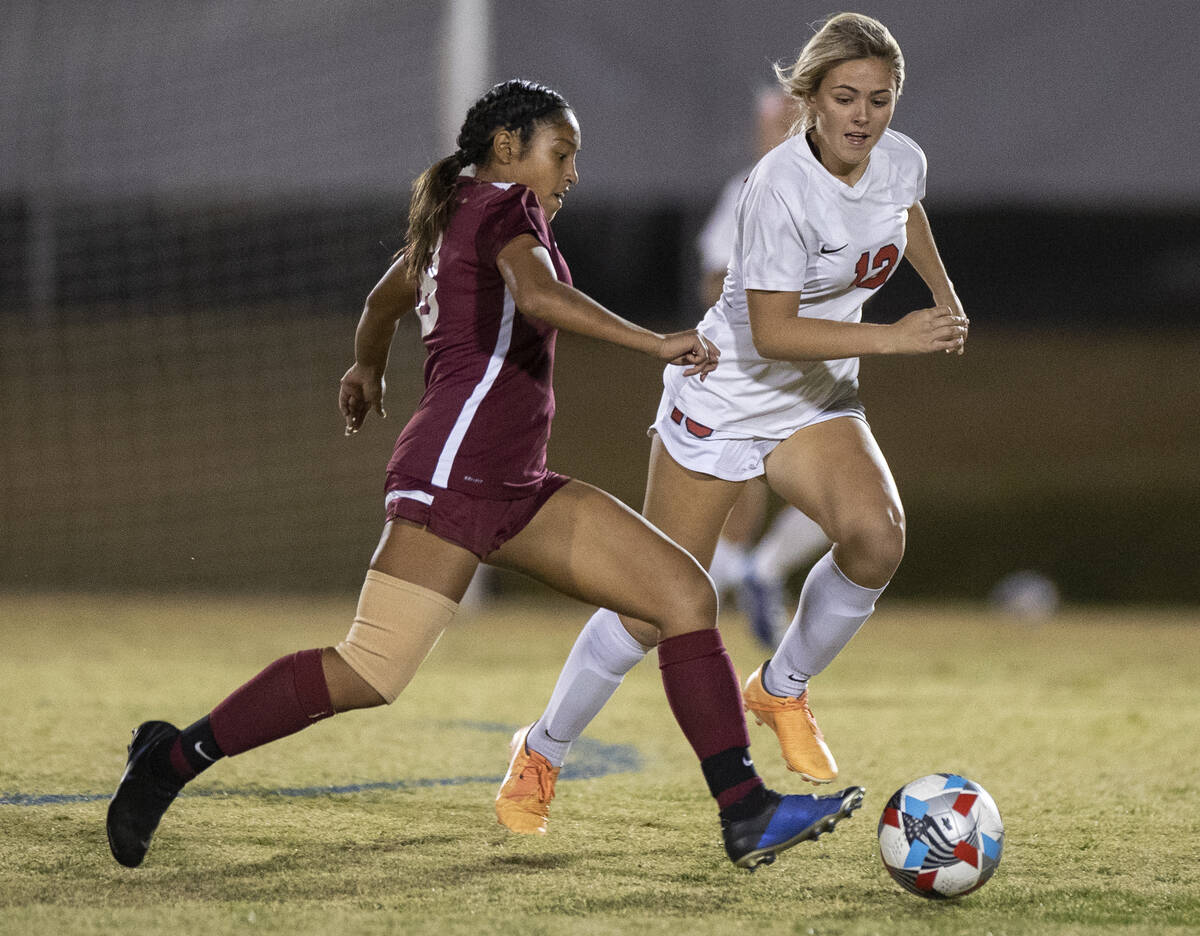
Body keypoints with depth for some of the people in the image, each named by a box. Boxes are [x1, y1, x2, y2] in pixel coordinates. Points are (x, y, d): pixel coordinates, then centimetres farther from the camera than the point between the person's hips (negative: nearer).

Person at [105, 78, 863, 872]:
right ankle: (176, 756, -3)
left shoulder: (451, 214, 23)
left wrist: (367, 369, 62)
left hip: (514, 489, 10)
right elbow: (537, 294, -26)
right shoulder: (505, 207, -4)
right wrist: (657, 344, -27)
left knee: (687, 594, 0)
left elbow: (387, 299, 42)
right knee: (370, 674, -18)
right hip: (454, 472, -10)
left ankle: (747, 813, -6)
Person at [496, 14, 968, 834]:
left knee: (876, 535, -24)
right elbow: (773, 332, -29)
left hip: (819, 402, 5)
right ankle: (543, 754, 21)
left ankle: (781, 690, 1)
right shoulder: (781, 188, -28)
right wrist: (894, 338, -32)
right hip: (724, 400, -5)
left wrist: (944, 295, 26)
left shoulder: (902, 160, -7)